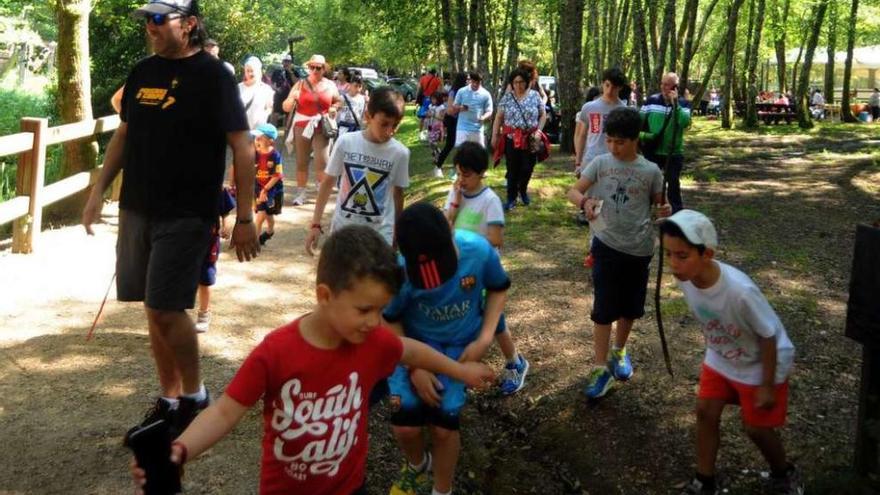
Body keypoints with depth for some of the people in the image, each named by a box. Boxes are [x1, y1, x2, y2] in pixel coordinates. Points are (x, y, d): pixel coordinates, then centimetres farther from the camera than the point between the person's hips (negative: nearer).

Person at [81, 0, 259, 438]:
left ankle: (194, 395, 12)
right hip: (138, 209, 6)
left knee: (165, 308, -9)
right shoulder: (142, 72, 10)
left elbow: (241, 147, -10)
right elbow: (123, 135, 19)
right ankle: (169, 399, 22)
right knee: (155, 308, 9)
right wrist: (98, 190, 14)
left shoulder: (212, 76, -8)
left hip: (186, 214, -6)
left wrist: (244, 217, -13)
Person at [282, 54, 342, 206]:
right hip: (302, 127, 1)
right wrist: (292, 98, -20)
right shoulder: (300, 84, 2)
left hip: (322, 127, 0)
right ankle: (300, 194, 11)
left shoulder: (330, 85, 5)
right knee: (301, 162, 4)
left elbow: (338, 101, 20)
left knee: (322, 161, -10)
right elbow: (286, 108, 1)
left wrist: (334, 108, -2)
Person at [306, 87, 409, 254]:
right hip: (343, 227, 1)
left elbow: (398, 193, 4)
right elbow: (328, 182, 1)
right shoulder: (346, 142, -9)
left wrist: (397, 233, 11)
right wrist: (315, 224, -1)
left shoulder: (400, 153, -9)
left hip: (380, 233, -1)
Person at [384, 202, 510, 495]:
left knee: (444, 424, -9)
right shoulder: (400, 271, -28)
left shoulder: (478, 250, -24)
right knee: (405, 425, -11)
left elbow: (499, 288, -2)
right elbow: (389, 320, -9)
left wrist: (484, 339, -11)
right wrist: (415, 368, -14)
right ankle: (417, 465, 26)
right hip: (413, 342, 0)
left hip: (460, 345, 1)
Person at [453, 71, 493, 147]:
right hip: (463, 128, -1)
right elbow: (454, 106, 8)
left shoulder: (486, 94, 1)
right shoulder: (462, 91, 2)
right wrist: (460, 108, -16)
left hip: (477, 130, 1)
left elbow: (489, 111, 2)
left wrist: (483, 117, -21)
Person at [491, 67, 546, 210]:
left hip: (530, 139, 1)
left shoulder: (535, 95, 2)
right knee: (512, 170, 2)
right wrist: (495, 136, 1)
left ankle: (523, 190, 36)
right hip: (512, 139, -1)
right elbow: (499, 118, 5)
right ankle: (511, 198, 13)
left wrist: (539, 131, -6)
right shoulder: (507, 97, 2)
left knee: (527, 168, 7)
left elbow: (543, 115, 6)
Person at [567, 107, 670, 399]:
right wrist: (585, 202, -26)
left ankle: (619, 351, 39)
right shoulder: (600, 163, -3)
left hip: (639, 249, 1)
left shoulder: (650, 171, -3)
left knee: (630, 307, 15)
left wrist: (666, 210, -19)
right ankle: (601, 368, 6)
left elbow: (660, 203, 5)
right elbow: (573, 191, -4)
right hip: (607, 246, -1)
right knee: (604, 309, -1)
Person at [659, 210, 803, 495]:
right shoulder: (684, 277, -22)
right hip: (720, 359, 5)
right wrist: (713, 350, 13)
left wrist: (767, 386, -17)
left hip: (760, 363, -5)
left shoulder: (740, 290, -40)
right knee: (705, 412, 6)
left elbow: (769, 337, -25)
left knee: (756, 427, 7)